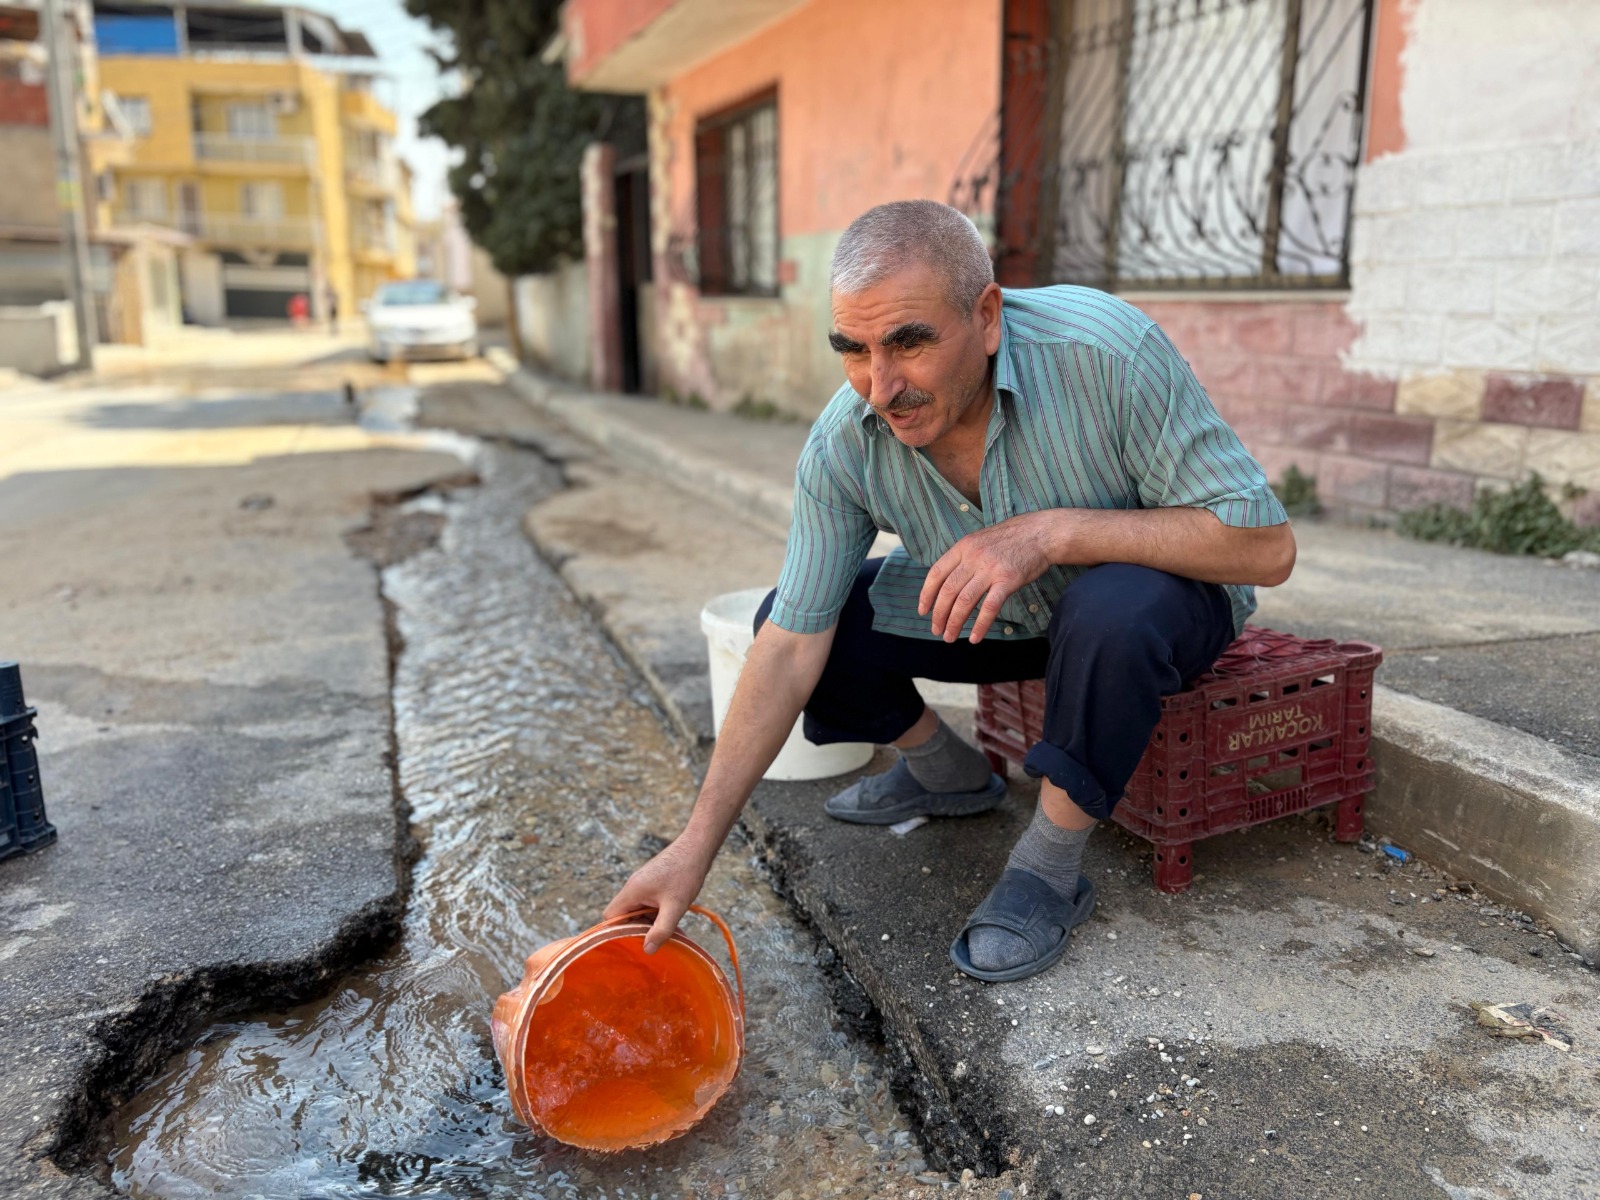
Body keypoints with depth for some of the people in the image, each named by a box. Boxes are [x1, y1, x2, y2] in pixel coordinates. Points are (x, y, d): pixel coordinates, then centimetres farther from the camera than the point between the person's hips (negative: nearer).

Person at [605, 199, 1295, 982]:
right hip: (1000, 614, 4)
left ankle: (1049, 868, -13)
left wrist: (1055, 530, -41)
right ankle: (949, 774, 16)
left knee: (1113, 611, -39)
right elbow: (791, 646, -18)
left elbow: (1266, 547, -29)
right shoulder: (844, 442, -21)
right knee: (782, 617, -9)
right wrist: (696, 846, -21)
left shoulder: (1106, 351, -32)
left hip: (1153, 588, -3)